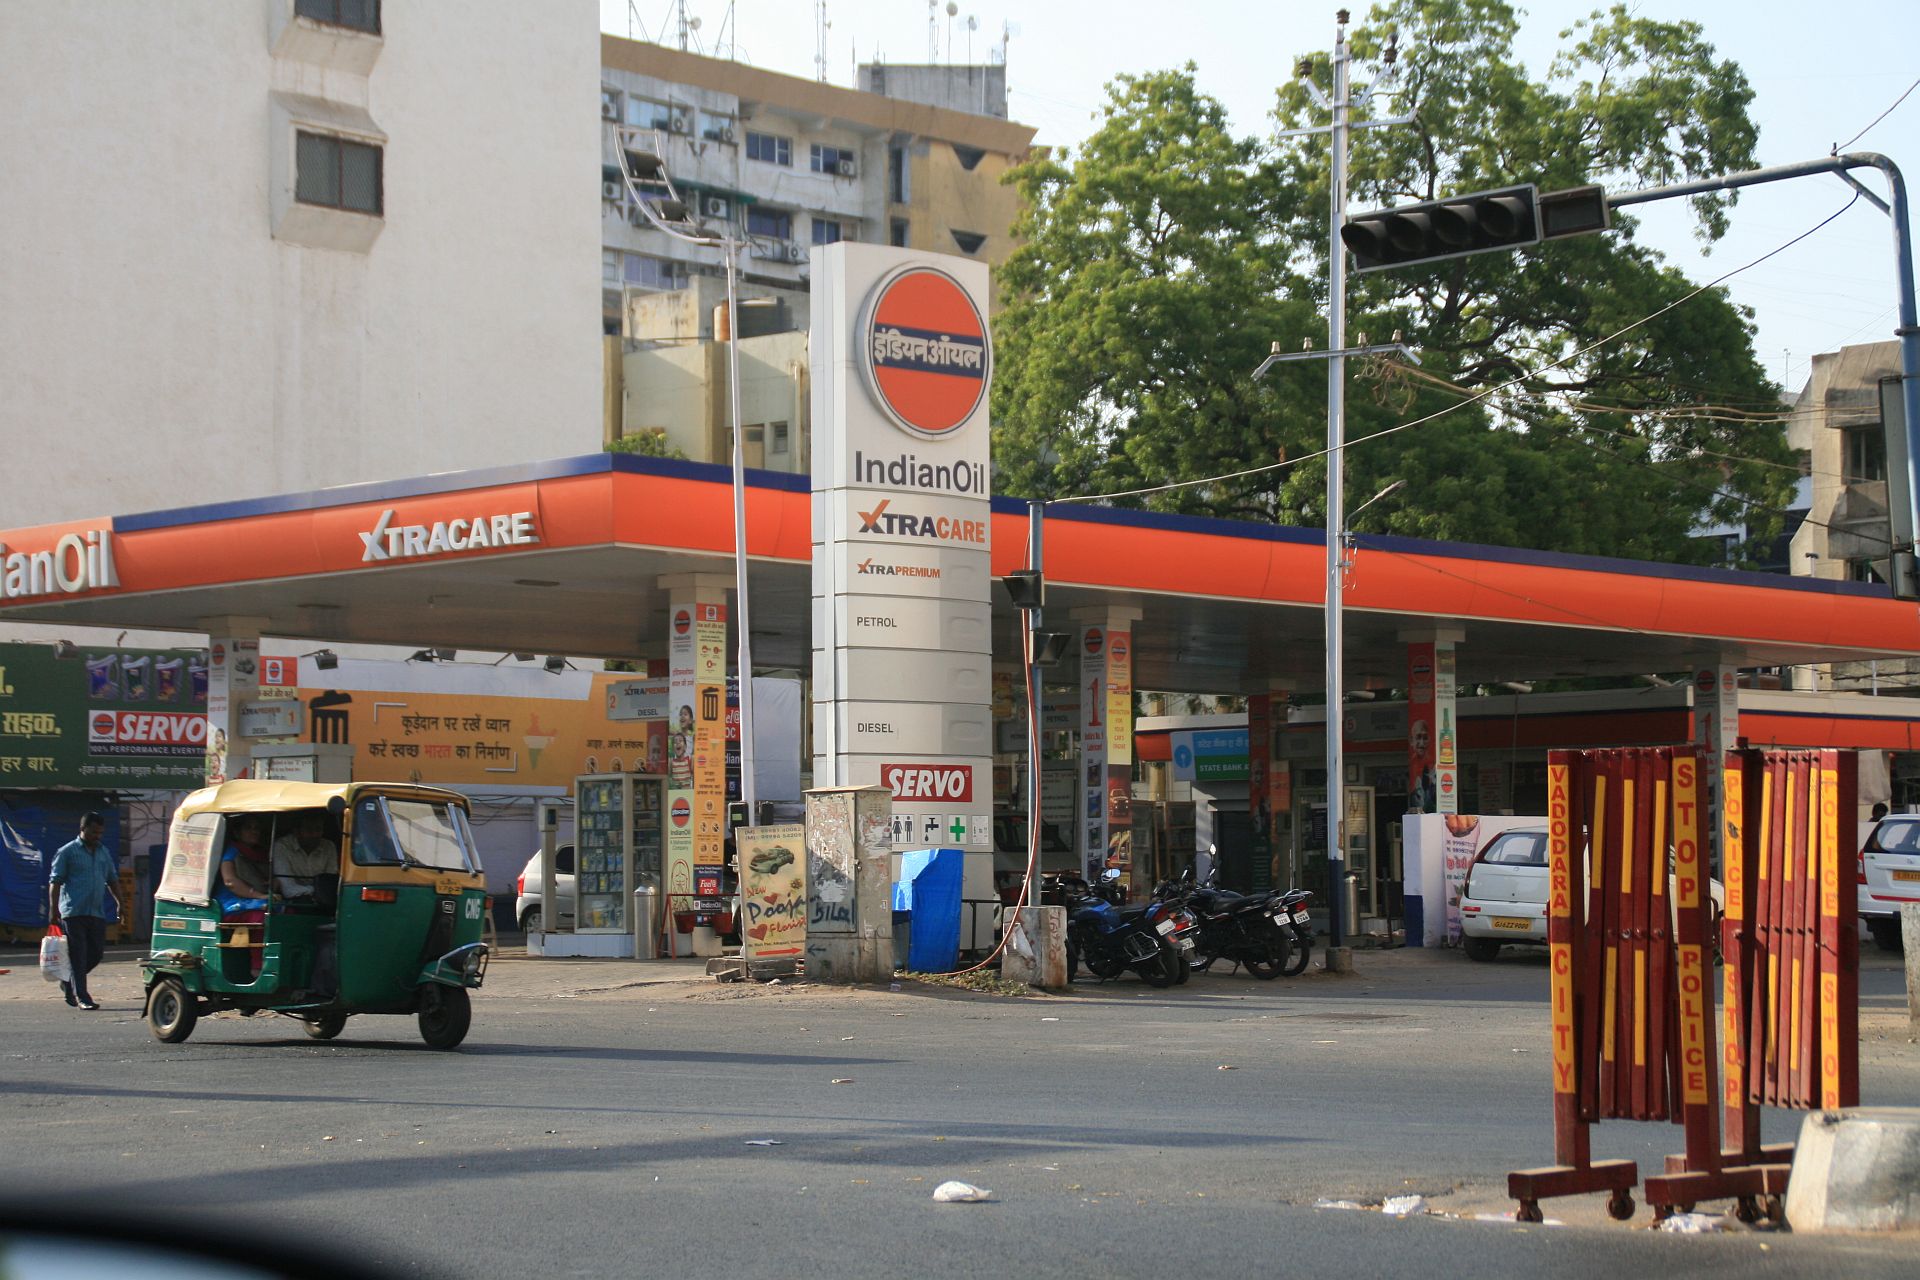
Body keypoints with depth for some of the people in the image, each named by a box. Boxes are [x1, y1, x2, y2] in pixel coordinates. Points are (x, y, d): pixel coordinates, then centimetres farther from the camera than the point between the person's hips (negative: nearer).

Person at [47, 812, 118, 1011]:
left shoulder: (104, 852, 16)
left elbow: (112, 879, 25)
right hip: (74, 911, -6)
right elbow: (55, 881, -4)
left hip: (97, 912, 6)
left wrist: (119, 903, 16)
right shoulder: (67, 852, -2)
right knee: (78, 955, -5)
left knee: (97, 952, 7)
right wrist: (53, 909, -9)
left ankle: (69, 983, 28)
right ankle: (81, 997, -1)